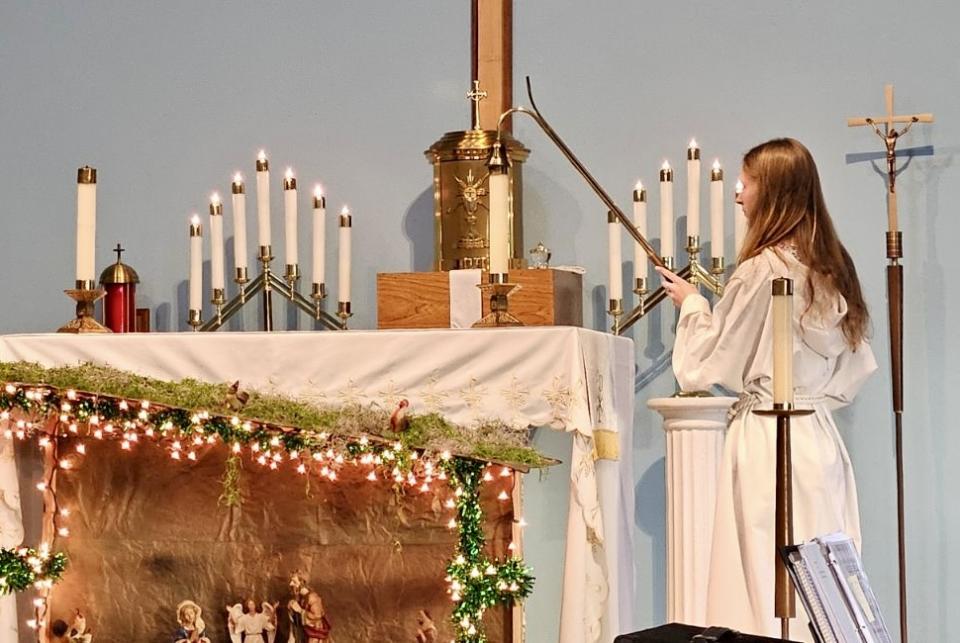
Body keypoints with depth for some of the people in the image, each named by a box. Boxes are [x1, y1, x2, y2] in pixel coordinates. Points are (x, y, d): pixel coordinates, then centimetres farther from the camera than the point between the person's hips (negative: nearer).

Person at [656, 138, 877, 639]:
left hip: (767, 438, -8)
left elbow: (708, 364, -5)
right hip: (819, 434, 8)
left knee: (767, 596, -3)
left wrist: (691, 304, 10)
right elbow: (857, 365, 16)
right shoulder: (832, 269, 9)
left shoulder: (761, 270, -14)